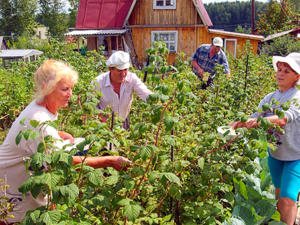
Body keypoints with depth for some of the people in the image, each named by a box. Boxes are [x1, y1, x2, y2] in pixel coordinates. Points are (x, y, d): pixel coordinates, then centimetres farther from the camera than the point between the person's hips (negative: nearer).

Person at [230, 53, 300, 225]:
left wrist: (260, 121, -52)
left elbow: (284, 119, -36)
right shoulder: (270, 98, -1)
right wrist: (239, 124, -29)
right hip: (274, 154, 6)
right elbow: (255, 117, -9)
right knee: (279, 193, 22)